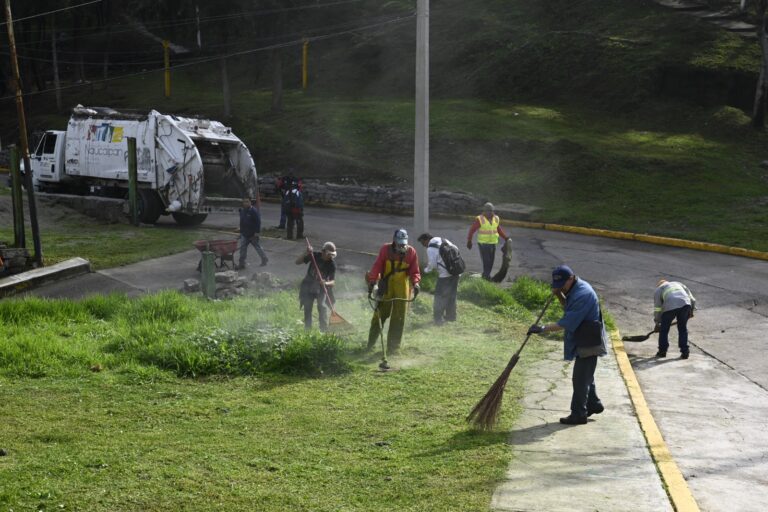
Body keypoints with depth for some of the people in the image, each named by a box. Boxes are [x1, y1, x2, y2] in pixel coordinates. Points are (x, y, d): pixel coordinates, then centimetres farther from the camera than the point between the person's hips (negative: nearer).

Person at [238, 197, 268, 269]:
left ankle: (264, 259, 26)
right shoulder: (242, 211, 8)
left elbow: (258, 222, -18)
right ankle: (242, 263, 6)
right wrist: (241, 231, 17)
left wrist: (257, 232, -21)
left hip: (253, 234, -7)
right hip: (245, 234, 7)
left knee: (257, 246, 7)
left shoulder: (254, 211, -17)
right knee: (242, 248, 2)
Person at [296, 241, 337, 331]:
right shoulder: (314, 255, -14)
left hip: (321, 288, -1)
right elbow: (297, 262, -13)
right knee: (307, 307, 2)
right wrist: (306, 254, -29)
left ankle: (324, 330, -12)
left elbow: (333, 281, -18)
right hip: (308, 286, 1)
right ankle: (307, 329, 15)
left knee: (322, 306, -17)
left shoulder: (332, 264, -16)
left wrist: (326, 283, -40)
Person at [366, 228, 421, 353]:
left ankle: (393, 346, 8)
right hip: (386, 286, -1)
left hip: (402, 288, 1)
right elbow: (377, 266, -6)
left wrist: (415, 283, -18)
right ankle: (371, 343, 17)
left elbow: (415, 272, 1)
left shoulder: (411, 252, -1)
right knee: (380, 314, 4)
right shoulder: (385, 249, -4)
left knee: (398, 317, 1)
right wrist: (372, 281, -18)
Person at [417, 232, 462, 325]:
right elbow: (456, 251, 17)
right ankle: (451, 316, 26)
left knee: (440, 296, 1)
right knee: (452, 294, 18)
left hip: (445, 274, -8)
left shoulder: (431, 249, -8)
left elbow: (432, 264, -9)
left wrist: (426, 270, 11)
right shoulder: (444, 240, 15)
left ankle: (438, 318, 1)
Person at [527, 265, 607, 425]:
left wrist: (543, 329, -27)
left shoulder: (582, 295, -26)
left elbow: (567, 323, -29)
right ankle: (594, 404, 34)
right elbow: (569, 309, 18)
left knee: (580, 379, -4)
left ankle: (578, 414, 4)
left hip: (588, 343, -10)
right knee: (586, 376, 21)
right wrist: (560, 296, 0)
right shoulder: (576, 289, 6)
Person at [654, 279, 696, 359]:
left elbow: (657, 308, 20)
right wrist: (691, 311, 35)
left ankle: (662, 351, 21)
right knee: (683, 328, 16)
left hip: (670, 307, -3)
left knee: (664, 329, 15)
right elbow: (692, 299, 28)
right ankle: (685, 352, 15)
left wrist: (657, 323, 26)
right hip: (685, 304, 3)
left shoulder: (658, 290, 27)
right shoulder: (678, 284, 37)